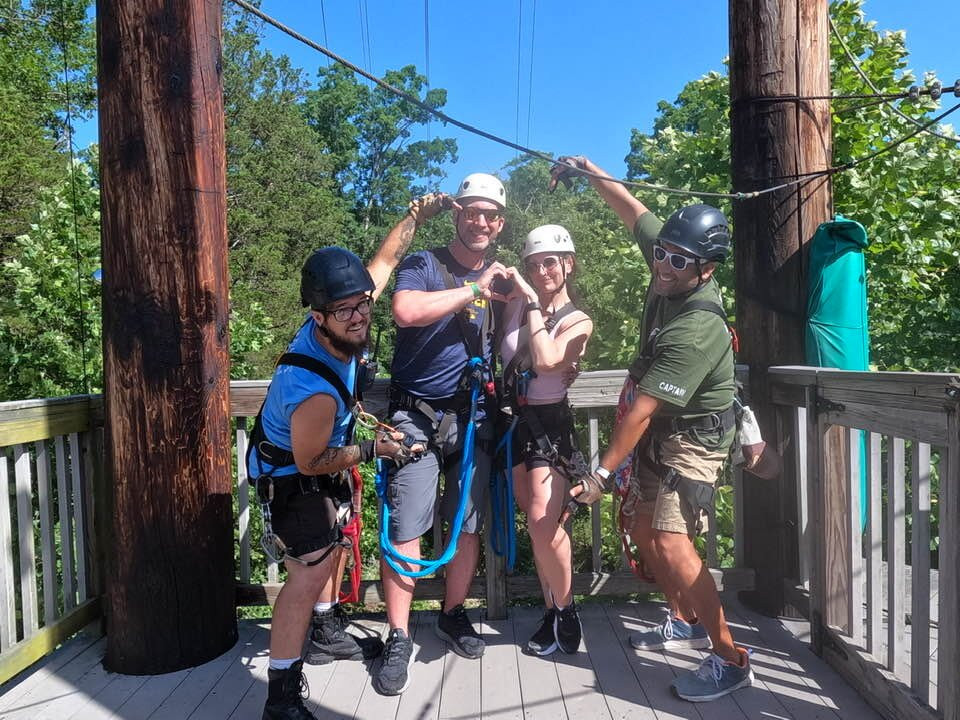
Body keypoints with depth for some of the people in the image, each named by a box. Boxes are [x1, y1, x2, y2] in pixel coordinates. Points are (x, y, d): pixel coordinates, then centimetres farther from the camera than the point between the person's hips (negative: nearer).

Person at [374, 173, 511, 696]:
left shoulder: (498, 277, 12)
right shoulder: (423, 264, -3)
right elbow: (406, 310, -25)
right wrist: (473, 290, -19)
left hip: (473, 418, 5)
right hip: (416, 417, -4)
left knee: (468, 525, 12)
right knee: (405, 529, -4)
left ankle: (453, 614, 32)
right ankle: (399, 638, 11)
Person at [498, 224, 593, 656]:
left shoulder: (578, 322, -4)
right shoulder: (515, 304, 5)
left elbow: (546, 361, -22)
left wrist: (533, 301, -19)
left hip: (549, 423, -4)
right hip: (516, 422, 4)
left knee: (542, 524, -14)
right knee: (536, 526, 9)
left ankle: (565, 614, 8)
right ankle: (552, 613, 23)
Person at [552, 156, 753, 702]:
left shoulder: (697, 330, -32)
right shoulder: (670, 271, -9)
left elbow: (640, 411, -31)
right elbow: (634, 210, 8)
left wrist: (602, 474, -26)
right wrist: (590, 171, 8)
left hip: (693, 436, -9)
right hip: (662, 429, 9)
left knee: (670, 540, -18)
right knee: (642, 526, 13)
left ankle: (731, 659, -5)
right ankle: (686, 622, 31)